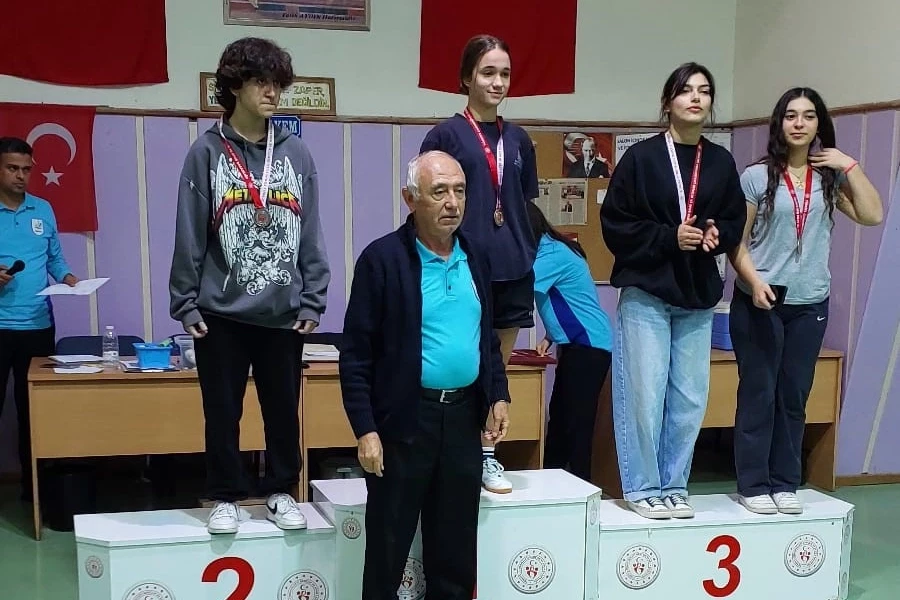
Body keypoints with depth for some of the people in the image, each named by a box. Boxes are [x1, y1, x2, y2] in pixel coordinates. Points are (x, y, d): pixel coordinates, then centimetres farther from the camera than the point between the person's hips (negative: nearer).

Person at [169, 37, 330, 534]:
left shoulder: (296, 152, 4)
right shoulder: (207, 151, -2)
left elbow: (311, 233, 5)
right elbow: (189, 235, -1)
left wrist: (313, 301, 2)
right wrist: (185, 304, -3)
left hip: (283, 310, 2)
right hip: (221, 311, -1)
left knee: (284, 408, 11)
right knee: (222, 411, 8)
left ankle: (281, 491, 28)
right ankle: (225, 497, 25)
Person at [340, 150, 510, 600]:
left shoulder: (476, 258, 8)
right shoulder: (382, 259, -10)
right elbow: (356, 353, -10)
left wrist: (498, 395, 6)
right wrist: (365, 429, -15)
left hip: (465, 416, 5)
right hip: (404, 419, -5)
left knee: (456, 547, 15)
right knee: (388, 545, 6)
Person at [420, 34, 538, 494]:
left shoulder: (519, 140, 12)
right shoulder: (445, 135, -3)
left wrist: (528, 255, 12)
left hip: (512, 269, 5)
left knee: (497, 367, 11)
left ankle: (486, 455, 21)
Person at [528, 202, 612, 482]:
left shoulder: (552, 254, -17)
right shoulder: (549, 251, 14)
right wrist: (550, 337, 6)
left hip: (589, 346, -10)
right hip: (577, 344, 10)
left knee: (576, 426, -6)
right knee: (558, 420, 14)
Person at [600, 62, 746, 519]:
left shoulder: (721, 162, 6)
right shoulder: (641, 157, -5)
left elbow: (735, 223, 14)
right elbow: (615, 225, -7)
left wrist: (716, 235, -8)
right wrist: (670, 237, -15)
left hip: (698, 297, 4)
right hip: (645, 293, -4)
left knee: (689, 400, 7)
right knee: (645, 396, -3)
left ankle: (673, 486, 22)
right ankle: (642, 489, 12)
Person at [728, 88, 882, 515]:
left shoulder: (830, 178, 6)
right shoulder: (757, 176, -4)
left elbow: (872, 215, -6)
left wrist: (849, 166, -7)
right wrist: (754, 281, -18)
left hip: (810, 305, 3)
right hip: (759, 302, -3)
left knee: (794, 396, 9)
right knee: (758, 395, 2)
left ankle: (785, 483, 19)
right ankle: (753, 485, 11)